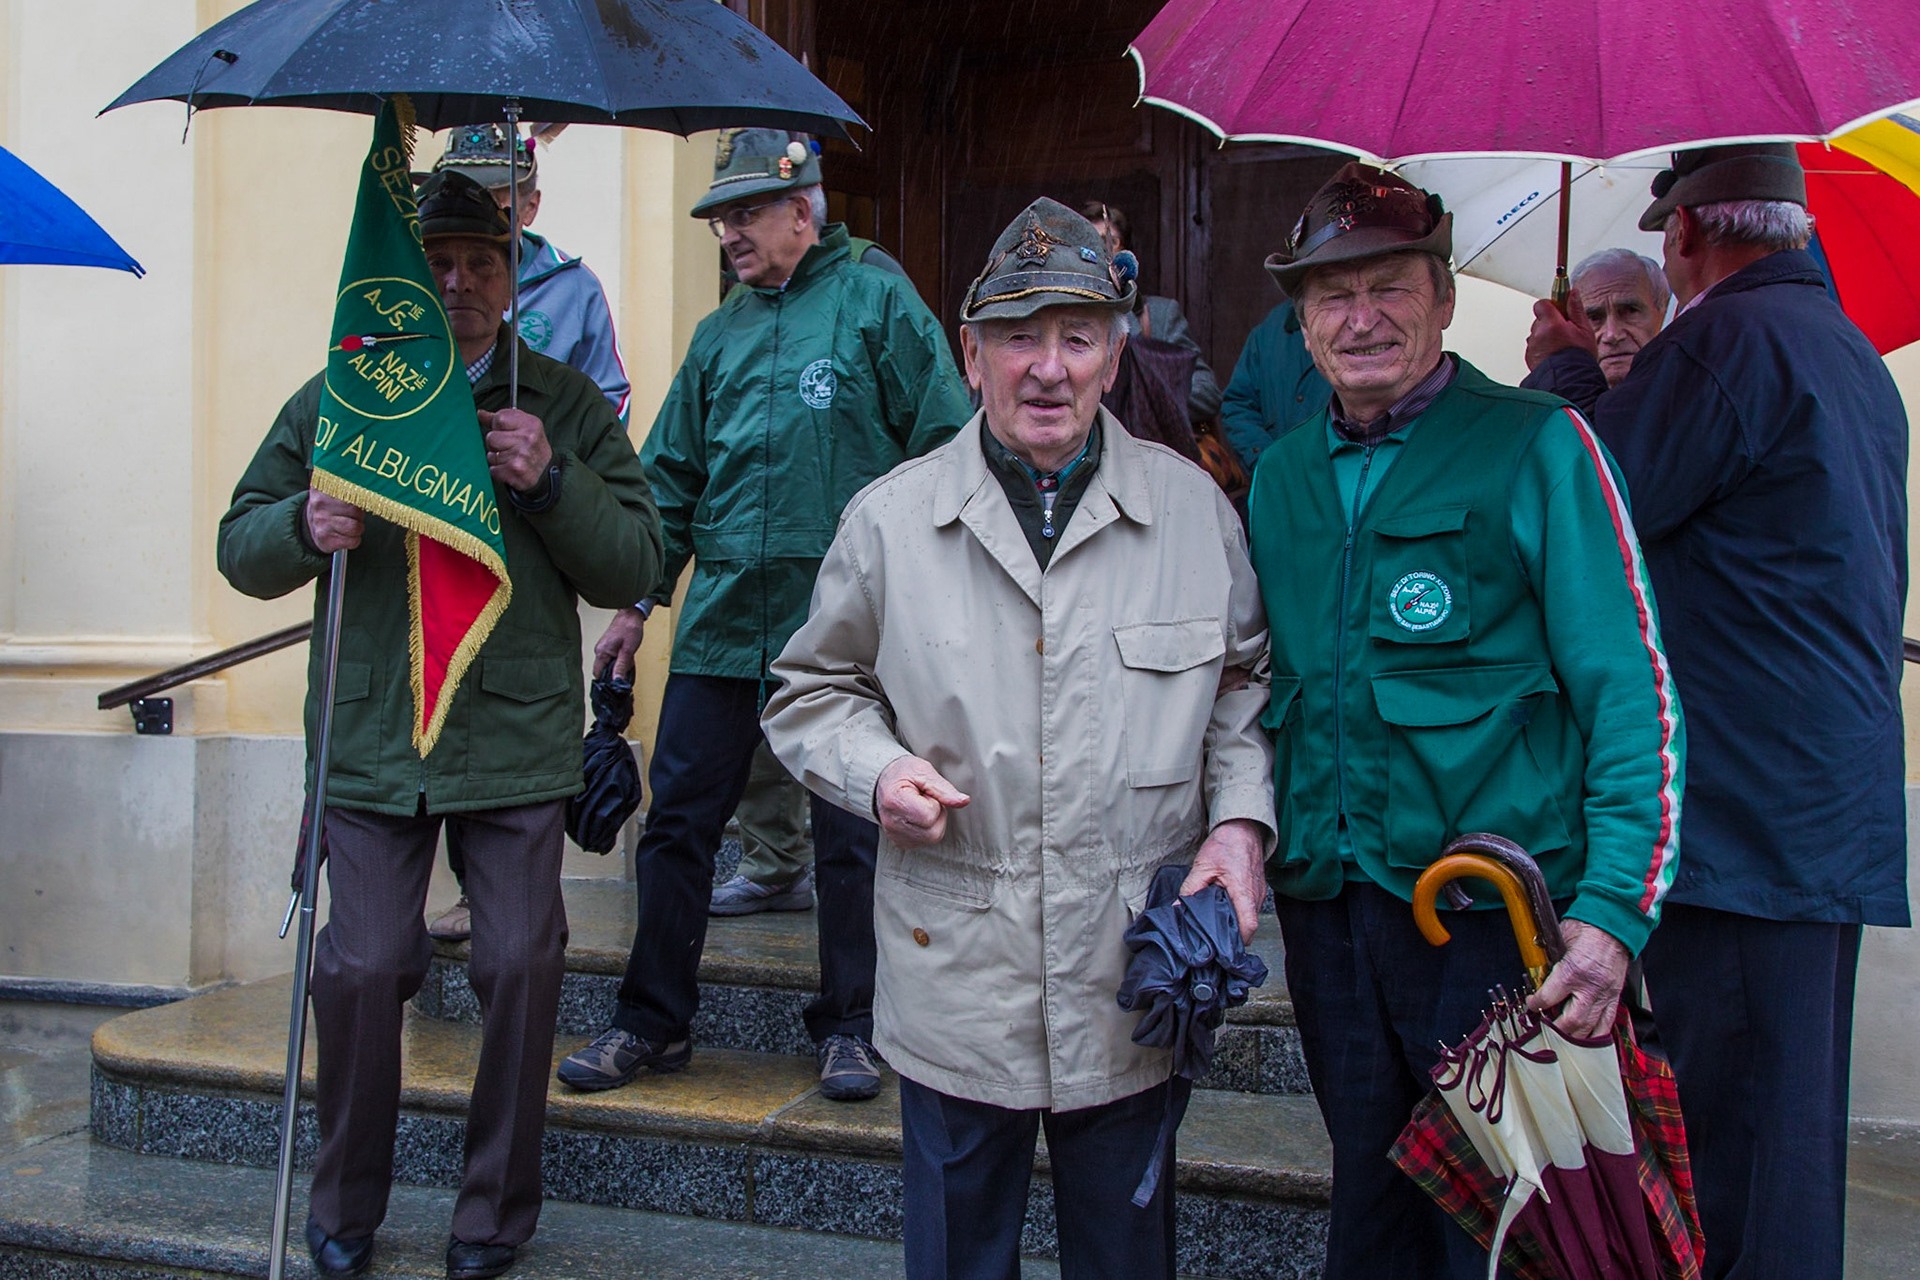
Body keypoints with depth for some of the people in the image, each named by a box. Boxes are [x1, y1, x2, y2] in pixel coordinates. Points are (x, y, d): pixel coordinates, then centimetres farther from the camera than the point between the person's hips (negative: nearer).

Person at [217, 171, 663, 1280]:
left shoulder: (567, 405, 8)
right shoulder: (336, 399, 11)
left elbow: (636, 566, 3)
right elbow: (243, 550, 12)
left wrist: (551, 481, -13)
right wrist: (305, 528, -11)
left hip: (520, 738, 0)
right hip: (372, 737, 1)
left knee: (521, 964, -1)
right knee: (362, 966, -2)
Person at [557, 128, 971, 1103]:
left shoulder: (877, 303, 1)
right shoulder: (720, 334, 16)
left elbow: (948, 450, -1)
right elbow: (672, 478, 19)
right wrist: (640, 600, 15)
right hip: (722, 622, 5)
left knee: (849, 832, 6)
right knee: (676, 821, 6)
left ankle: (848, 1025, 20)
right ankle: (652, 1020, 20)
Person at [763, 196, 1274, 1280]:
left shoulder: (1194, 507, 1)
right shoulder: (891, 519, -1)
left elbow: (1245, 682, 12)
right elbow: (814, 691, 9)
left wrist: (1241, 816, -3)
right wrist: (878, 769, -10)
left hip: (1135, 990, 1)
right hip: (954, 986, 0)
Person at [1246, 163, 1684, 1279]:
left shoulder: (1535, 447, -7)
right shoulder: (1281, 475, 9)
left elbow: (1632, 691, -10)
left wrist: (1614, 912, -19)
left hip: (1492, 905, -4)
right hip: (1324, 901, 5)